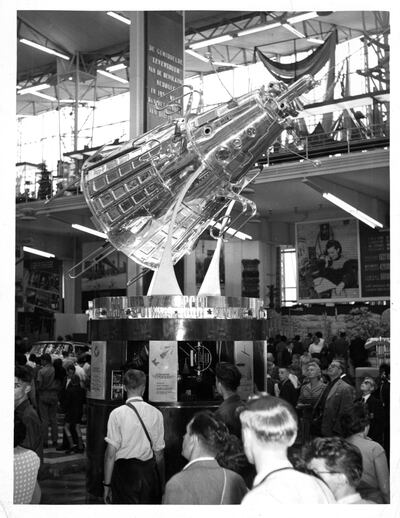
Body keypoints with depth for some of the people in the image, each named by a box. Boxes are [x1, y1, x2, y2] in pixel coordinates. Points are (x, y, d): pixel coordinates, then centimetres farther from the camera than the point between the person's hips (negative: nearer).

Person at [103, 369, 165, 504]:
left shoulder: (117, 414, -9)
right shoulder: (156, 414, -1)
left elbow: (111, 453, -9)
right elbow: (159, 453, 5)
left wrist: (107, 484, 0)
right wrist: (161, 482, 17)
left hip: (124, 472, -2)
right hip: (149, 471, 2)